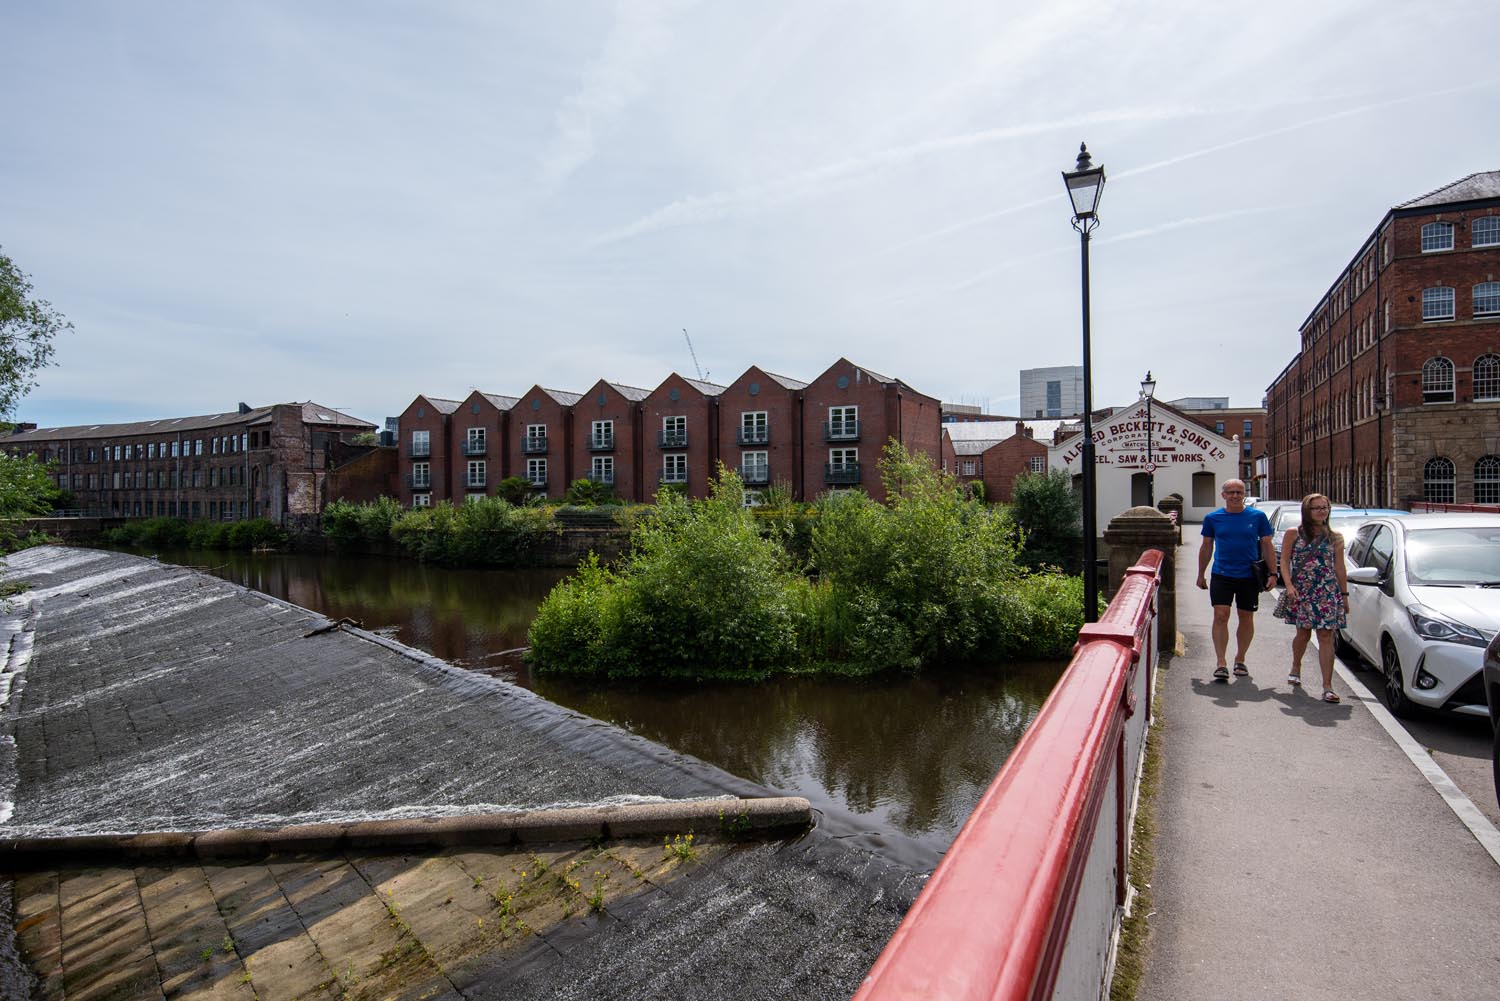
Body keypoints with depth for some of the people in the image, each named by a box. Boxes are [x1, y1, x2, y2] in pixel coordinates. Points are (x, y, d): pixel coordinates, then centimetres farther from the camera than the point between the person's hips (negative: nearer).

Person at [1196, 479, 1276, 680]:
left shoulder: (1257, 516, 1)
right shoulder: (1213, 518, 2)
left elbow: (1267, 546, 6)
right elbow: (1206, 548, 10)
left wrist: (1272, 574, 1)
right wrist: (1201, 575, 12)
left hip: (1249, 576, 1)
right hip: (1222, 575, 0)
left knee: (1246, 618, 10)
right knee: (1220, 616, -9)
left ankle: (1240, 660, 26)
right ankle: (1221, 664, -5)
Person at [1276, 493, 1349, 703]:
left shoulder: (1335, 538, 6)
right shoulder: (1293, 534, 1)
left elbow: (1339, 568, 10)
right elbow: (1284, 562, -1)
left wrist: (1344, 594, 10)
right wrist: (1289, 585, -13)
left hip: (1328, 593, 1)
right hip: (1301, 591, 0)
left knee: (1326, 636, -4)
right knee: (1303, 633, 11)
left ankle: (1327, 686, -4)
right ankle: (1296, 667, 38)